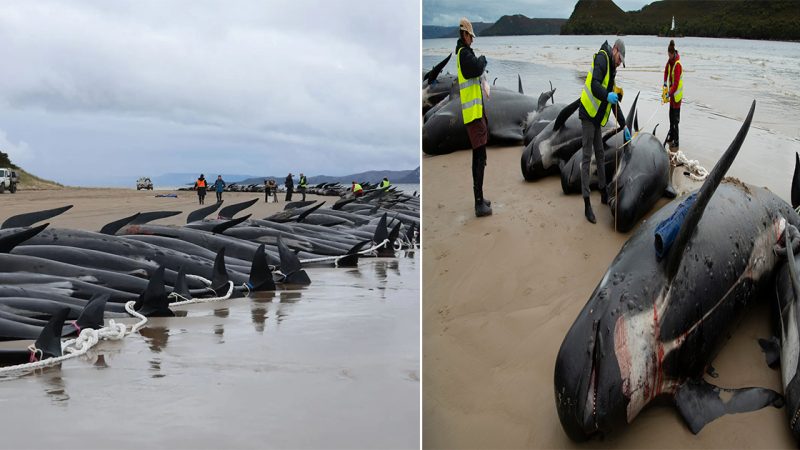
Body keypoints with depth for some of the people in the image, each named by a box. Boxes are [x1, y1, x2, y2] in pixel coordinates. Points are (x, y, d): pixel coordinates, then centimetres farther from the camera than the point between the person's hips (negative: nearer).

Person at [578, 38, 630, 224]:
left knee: (600, 155, 18)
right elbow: (594, 85, -25)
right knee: (587, 158, -8)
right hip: (588, 113, -10)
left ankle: (603, 193, 32)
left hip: (597, 117, 10)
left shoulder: (612, 71, 20)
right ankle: (587, 204, -6)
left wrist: (624, 126, 22)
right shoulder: (602, 59, -9)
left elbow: (615, 103, 23)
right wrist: (607, 96, -41)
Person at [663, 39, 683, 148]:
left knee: (675, 118, -6)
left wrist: (670, 93, -28)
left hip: (677, 94, -9)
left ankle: (676, 141, -3)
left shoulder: (677, 64, -25)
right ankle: (671, 135, 34)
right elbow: (666, 70, 19)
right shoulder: (670, 60, 1)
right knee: (671, 116, 20)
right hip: (672, 92, 9)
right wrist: (665, 83, 5)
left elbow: (676, 83, -27)